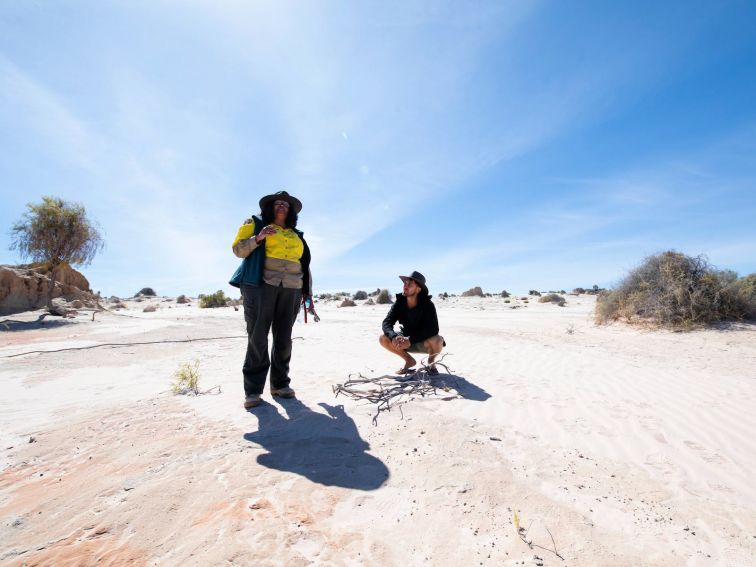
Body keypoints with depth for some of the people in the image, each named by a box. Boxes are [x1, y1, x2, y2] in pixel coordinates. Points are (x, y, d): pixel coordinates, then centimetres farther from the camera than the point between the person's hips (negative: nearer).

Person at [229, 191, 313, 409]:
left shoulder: (296, 235, 22)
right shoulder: (255, 224, 13)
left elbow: (305, 264, 22)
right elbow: (238, 249, 5)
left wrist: (307, 290, 15)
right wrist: (258, 238, -13)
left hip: (291, 289, 4)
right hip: (261, 285, -3)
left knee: (284, 338, 4)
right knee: (258, 337, -5)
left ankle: (280, 383, 14)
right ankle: (253, 389, 2)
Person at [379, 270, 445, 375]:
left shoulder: (427, 305, -23)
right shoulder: (399, 303, -13)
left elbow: (433, 329, -31)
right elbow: (386, 323, -18)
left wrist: (410, 340, -40)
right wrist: (394, 336, -40)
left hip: (424, 342, -3)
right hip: (407, 341, 4)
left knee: (437, 340, -36)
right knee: (383, 339, -18)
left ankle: (431, 362, 0)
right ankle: (409, 361, 4)